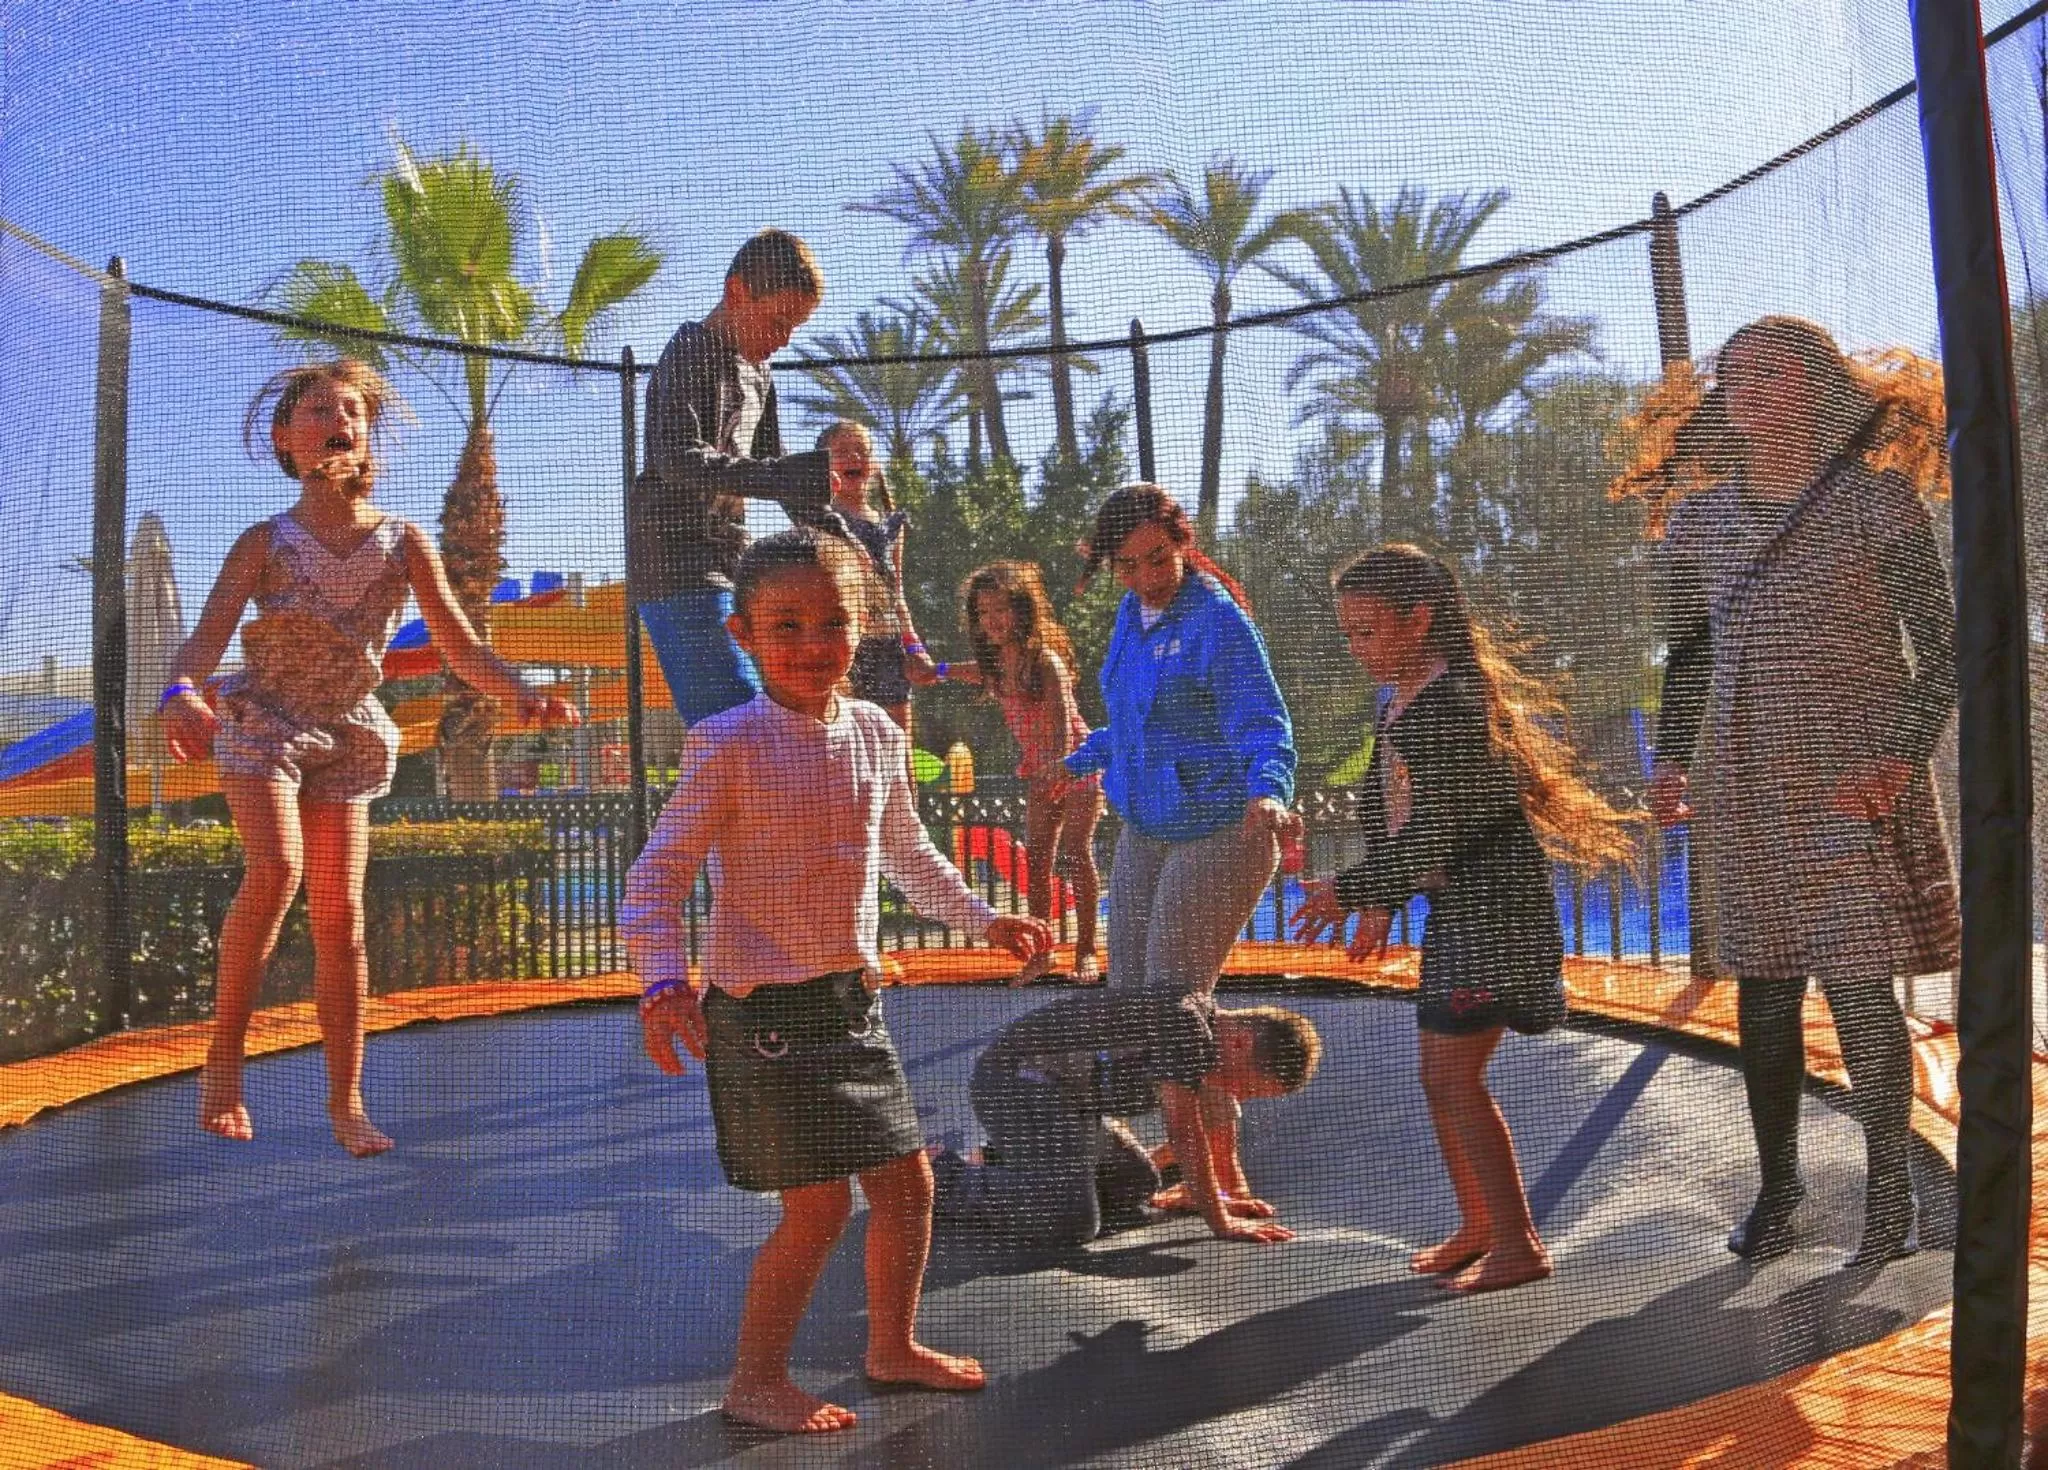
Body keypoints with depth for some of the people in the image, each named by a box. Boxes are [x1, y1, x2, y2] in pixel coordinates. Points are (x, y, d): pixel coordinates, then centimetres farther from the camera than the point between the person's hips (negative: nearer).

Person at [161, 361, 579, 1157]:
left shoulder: (404, 543, -3)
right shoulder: (265, 543, -7)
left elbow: (461, 647, -7)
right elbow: (209, 634, -19)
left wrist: (522, 694, -25)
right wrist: (180, 694, -41)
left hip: (347, 734, 2)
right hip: (262, 722, -2)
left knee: (339, 911, 0)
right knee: (275, 868, -26)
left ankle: (346, 1099, 8)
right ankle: (224, 1053, -7)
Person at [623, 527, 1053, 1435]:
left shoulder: (875, 733, 4)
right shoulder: (730, 744, -14)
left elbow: (906, 852, 21)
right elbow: (657, 875, -14)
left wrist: (983, 918, 21)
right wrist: (663, 981, -29)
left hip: (852, 1000, 7)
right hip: (763, 1010, -6)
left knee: (908, 1184, 13)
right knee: (818, 1205, -3)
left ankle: (893, 1346, 36)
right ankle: (756, 1381, 19)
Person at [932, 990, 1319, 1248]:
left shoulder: (1207, 1027, 11)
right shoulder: (1185, 1024, -20)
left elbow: (1195, 1117, 24)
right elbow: (1184, 1132, -20)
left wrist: (1204, 1194, 30)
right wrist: (1221, 1223, -14)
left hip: (1063, 1091, 11)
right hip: (1019, 1079, -11)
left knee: (1137, 1184, 17)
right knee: (1070, 1225, -23)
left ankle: (1008, 1162, 21)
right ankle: (944, 1180, -8)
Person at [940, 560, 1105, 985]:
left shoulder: (1044, 659, -22)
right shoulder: (992, 666, -2)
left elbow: (1062, 718, -34)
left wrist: (1060, 764, -47)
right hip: (1039, 771, 7)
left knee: (1075, 852, -10)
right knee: (1035, 856, 3)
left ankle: (1086, 950, 0)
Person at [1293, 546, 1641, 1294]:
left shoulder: (1452, 702, -20)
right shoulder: (1403, 701, 11)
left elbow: (1433, 828, -24)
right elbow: (1387, 812, 18)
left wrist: (1350, 891, -19)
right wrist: (1380, 904, 17)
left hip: (1492, 902, -10)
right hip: (1456, 905, 10)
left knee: (1453, 1076, -7)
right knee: (1440, 1074, 14)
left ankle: (1519, 1245, 4)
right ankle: (1478, 1227, 29)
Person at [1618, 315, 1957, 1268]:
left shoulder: (1877, 498, -1)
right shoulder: (1698, 516, 10)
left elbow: (1942, 649, -1)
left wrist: (1901, 757, -13)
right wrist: (1672, 761, 5)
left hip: (1854, 778, -3)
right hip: (1743, 779, 4)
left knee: (1858, 985, -5)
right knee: (1763, 985, 7)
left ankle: (1888, 1192, 12)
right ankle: (1776, 1181, 20)